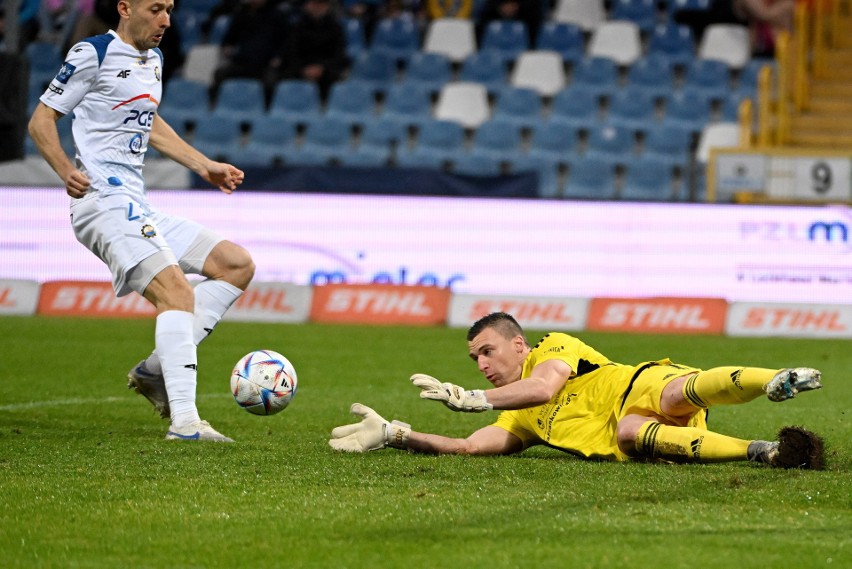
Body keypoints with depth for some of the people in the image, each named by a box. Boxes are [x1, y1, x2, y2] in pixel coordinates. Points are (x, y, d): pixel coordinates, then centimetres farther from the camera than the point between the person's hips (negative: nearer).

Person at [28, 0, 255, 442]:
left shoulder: (153, 59, 19)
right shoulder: (93, 54, -7)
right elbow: (41, 120, -5)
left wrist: (205, 166, 29)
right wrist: (66, 170, -20)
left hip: (138, 207, 10)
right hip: (105, 202, -9)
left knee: (238, 264, 6)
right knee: (177, 292, -25)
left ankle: (156, 370, 1)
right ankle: (184, 421, -32)